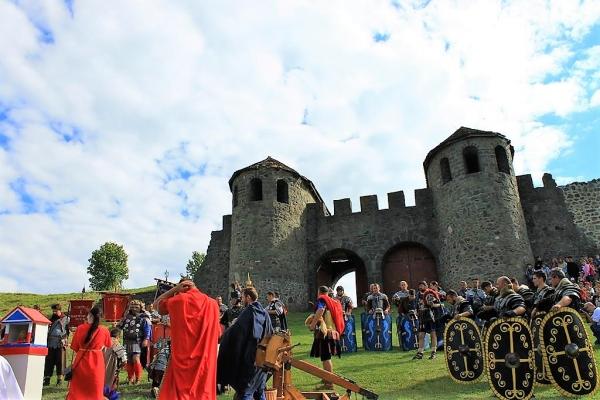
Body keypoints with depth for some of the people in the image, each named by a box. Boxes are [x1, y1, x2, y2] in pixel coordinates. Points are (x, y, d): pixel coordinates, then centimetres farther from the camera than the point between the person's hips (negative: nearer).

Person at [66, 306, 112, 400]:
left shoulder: (80, 328, -7)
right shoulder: (104, 331, -9)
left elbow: (74, 347, 1)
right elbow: (109, 344, 10)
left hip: (81, 361, 1)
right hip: (96, 362, -1)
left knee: (77, 389, 15)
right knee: (95, 390, 10)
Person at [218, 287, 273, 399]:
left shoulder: (248, 312, -13)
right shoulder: (264, 313, 8)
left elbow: (233, 332, -15)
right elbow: (271, 334, 17)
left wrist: (222, 336, 2)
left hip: (249, 358, -7)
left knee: (245, 392, -2)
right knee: (260, 391, 17)